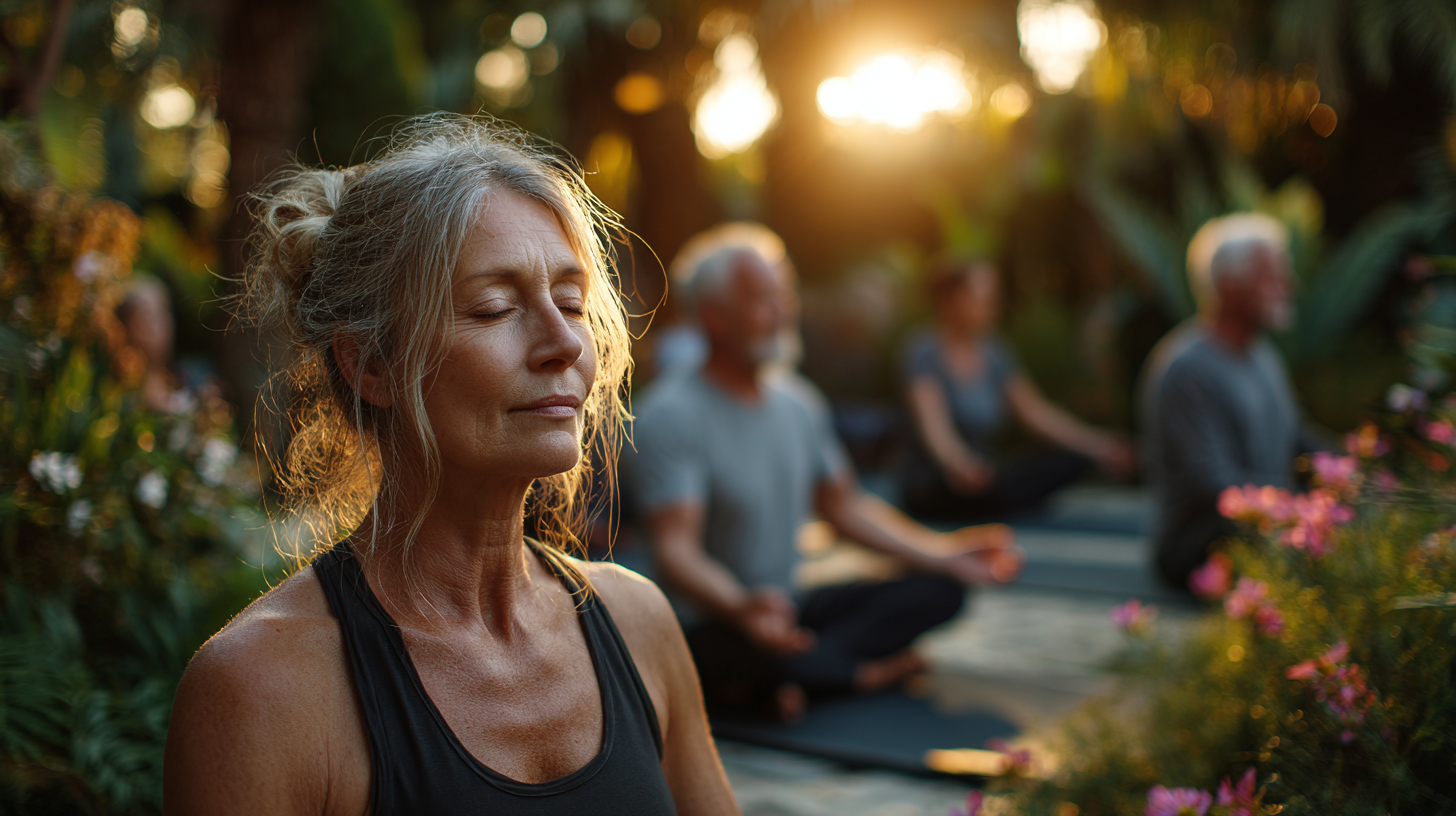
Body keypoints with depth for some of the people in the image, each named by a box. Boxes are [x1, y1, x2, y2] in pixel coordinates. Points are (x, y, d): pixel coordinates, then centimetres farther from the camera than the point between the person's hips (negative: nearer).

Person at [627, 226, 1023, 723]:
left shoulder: (797, 399, 8)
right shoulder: (670, 415, -18)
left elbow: (844, 506, 17)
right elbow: (675, 549, -27)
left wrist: (942, 554, 6)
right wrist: (741, 608, -47)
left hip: (788, 608, 8)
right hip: (708, 627, -8)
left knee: (939, 591, -6)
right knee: (759, 649, -42)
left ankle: (763, 687, -18)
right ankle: (864, 672, -8)